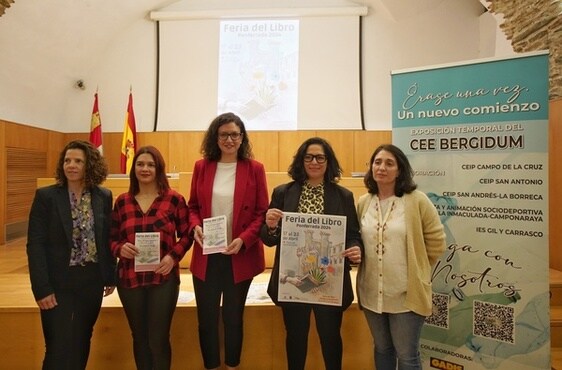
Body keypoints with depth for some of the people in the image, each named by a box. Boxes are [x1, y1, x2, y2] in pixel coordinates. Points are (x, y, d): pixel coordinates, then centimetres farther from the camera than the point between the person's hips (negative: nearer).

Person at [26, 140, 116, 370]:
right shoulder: (46, 196, -7)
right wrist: (42, 288, -14)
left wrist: (110, 276, 6)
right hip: (58, 283, -3)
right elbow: (35, 245, -9)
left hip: (91, 281, 3)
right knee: (60, 348, 4)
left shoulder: (104, 197, 0)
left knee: (81, 345, 16)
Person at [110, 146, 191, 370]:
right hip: (129, 278, 3)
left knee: (158, 339, 3)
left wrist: (173, 256, -15)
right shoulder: (122, 201, 5)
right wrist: (120, 248, -12)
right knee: (139, 337, 16)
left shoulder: (174, 199, -3)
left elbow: (186, 235, 1)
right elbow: (112, 238, 10)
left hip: (163, 278, -3)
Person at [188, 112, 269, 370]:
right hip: (206, 256, 2)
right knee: (207, 318, 12)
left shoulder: (254, 169, -4)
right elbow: (193, 206, 8)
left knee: (233, 317, 15)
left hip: (240, 257, -1)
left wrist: (243, 239, -18)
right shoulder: (201, 167, 2)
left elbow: (262, 212, -4)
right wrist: (195, 227, -13)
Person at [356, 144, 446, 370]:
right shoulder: (363, 203, 2)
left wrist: (416, 269, 1)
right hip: (372, 293, 4)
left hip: (406, 294, -4)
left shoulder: (417, 201, -10)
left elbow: (436, 241, -4)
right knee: (382, 349, 21)